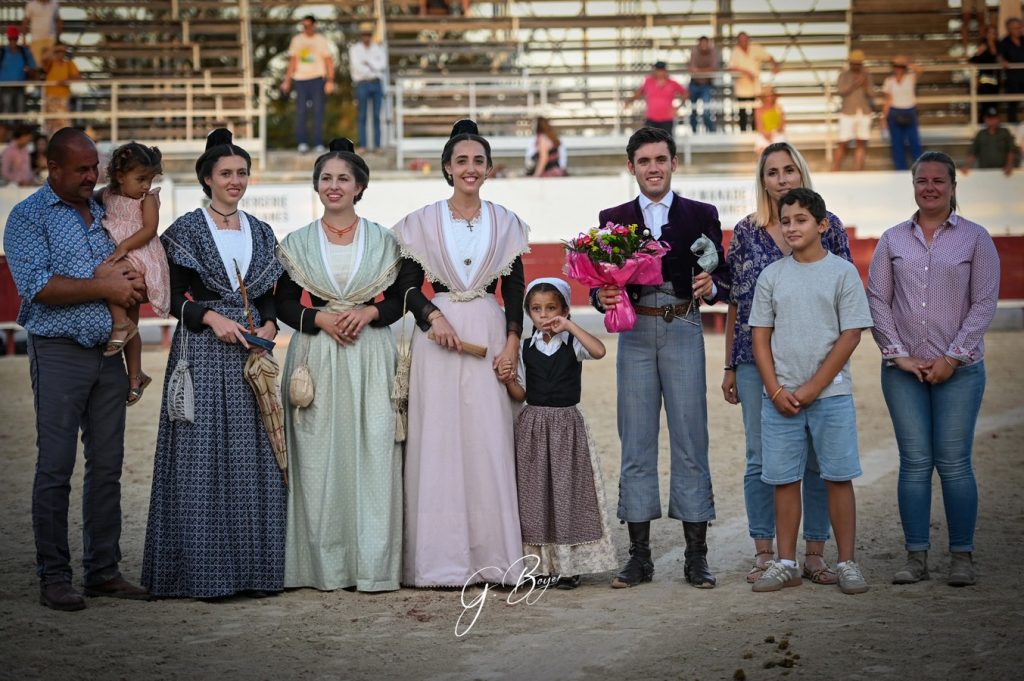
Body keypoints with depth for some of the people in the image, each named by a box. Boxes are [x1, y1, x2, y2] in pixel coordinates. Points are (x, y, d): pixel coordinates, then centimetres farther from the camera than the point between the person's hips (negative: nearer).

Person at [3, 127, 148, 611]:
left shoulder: (105, 212, 16)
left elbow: (136, 271, 25)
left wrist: (132, 283, 1)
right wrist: (105, 288, -12)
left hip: (109, 352, 6)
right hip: (59, 352, -6)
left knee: (107, 465, 7)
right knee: (56, 467, -4)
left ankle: (104, 569, 14)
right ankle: (53, 576, 2)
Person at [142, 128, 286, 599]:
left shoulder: (260, 233, 14)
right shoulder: (186, 231, 0)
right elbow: (174, 297, -2)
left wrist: (269, 324, -3)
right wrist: (211, 317, -16)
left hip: (251, 350, 4)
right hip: (202, 353, -4)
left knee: (253, 458, 3)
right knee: (203, 457, -5)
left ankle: (253, 566, 8)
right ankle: (204, 571, -1)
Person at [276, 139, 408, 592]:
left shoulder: (383, 242, 10)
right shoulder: (297, 244, 10)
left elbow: (399, 299, 7)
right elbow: (283, 304, 6)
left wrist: (369, 313, -11)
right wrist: (319, 318, -10)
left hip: (371, 359, 0)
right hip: (316, 360, 0)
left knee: (372, 456, -5)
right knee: (319, 459, -3)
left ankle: (372, 563, -1)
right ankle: (324, 565, 3)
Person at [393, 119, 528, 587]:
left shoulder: (506, 223, 9)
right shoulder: (423, 222, 5)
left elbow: (515, 290, 9)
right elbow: (409, 286, 4)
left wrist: (512, 342, -2)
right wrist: (432, 316, -13)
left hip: (490, 334, 1)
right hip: (438, 334, -1)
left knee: (489, 442, -3)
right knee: (437, 441, -3)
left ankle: (492, 557, 4)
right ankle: (441, 559, 2)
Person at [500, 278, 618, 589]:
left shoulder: (572, 344, -1)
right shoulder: (526, 347, 6)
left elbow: (599, 351, -23)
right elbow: (521, 394, 8)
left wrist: (570, 326, -20)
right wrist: (509, 380, -12)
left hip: (566, 424, -2)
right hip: (532, 425, 2)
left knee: (567, 490, -1)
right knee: (535, 493, 3)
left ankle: (568, 565, 5)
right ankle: (539, 563, 9)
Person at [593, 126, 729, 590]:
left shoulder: (701, 216, 7)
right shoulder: (613, 219, 10)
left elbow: (722, 280, 2)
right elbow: (602, 285, 6)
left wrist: (711, 286, -20)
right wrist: (602, 297, -16)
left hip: (683, 331, -1)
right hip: (635, 334, 1)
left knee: (690, 440, -1)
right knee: (636, 443, 3)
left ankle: (696, 555, 5)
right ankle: (639, 555, 9)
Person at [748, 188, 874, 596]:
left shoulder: (842, 272, 0)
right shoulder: (771, 276, 8)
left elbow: (850, 336, -4)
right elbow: (760, 336, 8)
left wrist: (812, 388, -9)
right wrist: (776, 390, -4)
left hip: (830, 394, -2)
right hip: (780, 398, 2)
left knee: (838, 478, 0)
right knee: (784, 480, 5)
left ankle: (847, 563, 8)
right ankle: (786, 564, 13)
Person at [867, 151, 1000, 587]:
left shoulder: (975, 238, 4)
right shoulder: (892, 240, 9)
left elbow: (984, 303, -1)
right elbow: (877, 300, 6)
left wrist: (952, 358, -8)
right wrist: (899, 354, -4)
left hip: (959, 369, -2)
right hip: (903, 370, 2)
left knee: (954, 463, -3)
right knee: (914, 462, 2)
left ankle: (962, 556, 5)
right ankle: (916, 557, 7)